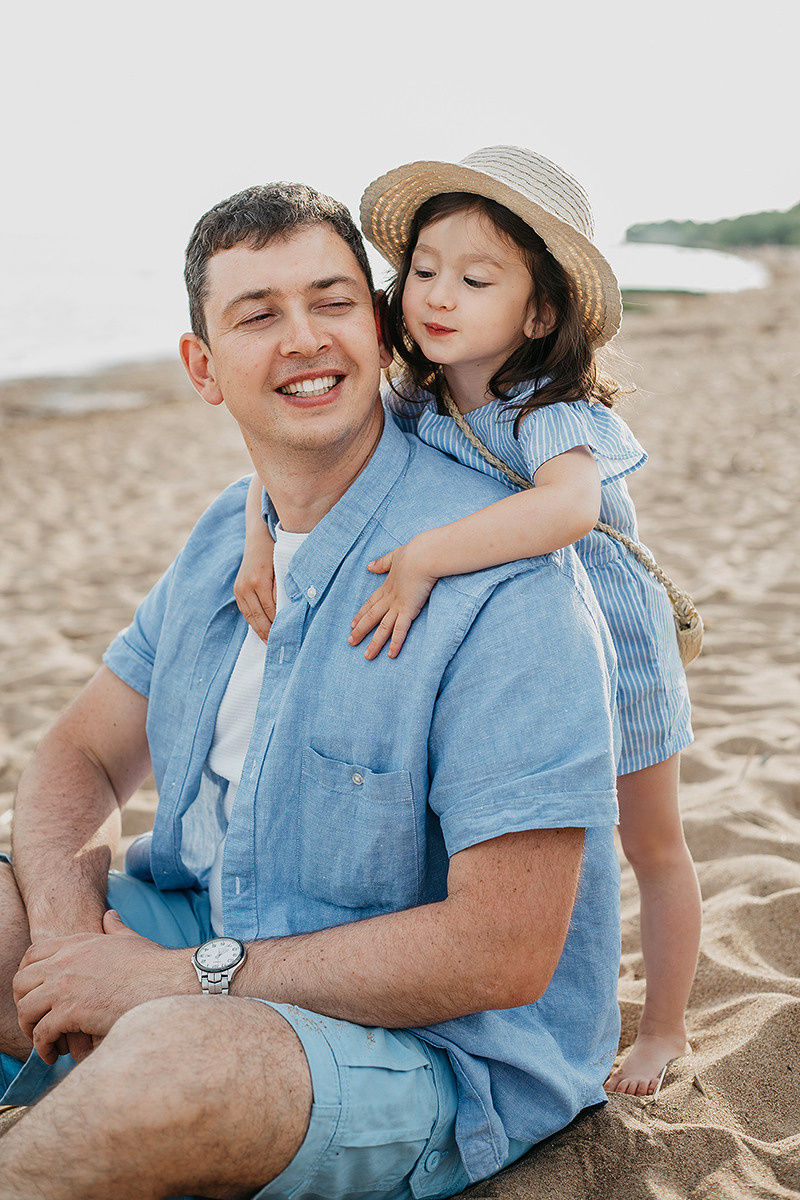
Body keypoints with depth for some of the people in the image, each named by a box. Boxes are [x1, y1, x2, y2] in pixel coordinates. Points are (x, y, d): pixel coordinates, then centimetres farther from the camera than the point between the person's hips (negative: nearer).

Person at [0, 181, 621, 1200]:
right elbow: (83, 753, 8)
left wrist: (181, 977, -22)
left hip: (441, 1056, -7)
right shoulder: (223, 539, 4)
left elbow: (506, 954, -25)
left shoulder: (510, 580, -23)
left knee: (175, 1057, -37)